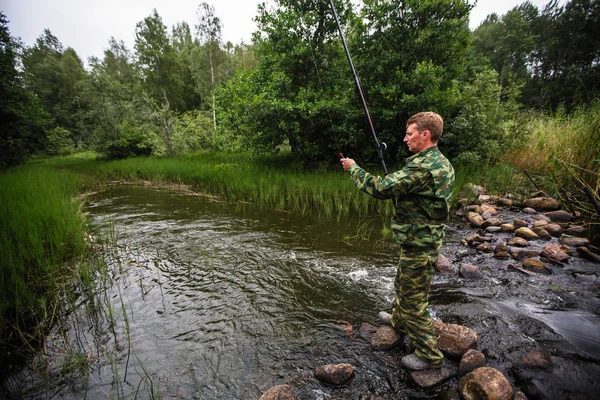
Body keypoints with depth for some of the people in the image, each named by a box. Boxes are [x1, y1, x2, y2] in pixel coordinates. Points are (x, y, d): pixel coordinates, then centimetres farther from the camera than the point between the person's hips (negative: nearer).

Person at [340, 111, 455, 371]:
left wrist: (353, 168, -14)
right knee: (403, 284, 28)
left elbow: (380, 188, -27)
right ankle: (399, 320, 51)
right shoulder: (442, 164, 7)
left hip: (417, 245, -10)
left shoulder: (422, 167, -27)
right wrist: (396, 189, 5)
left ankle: (428, 355, 23)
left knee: (414, 300, 5)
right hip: (428, 239, 10)